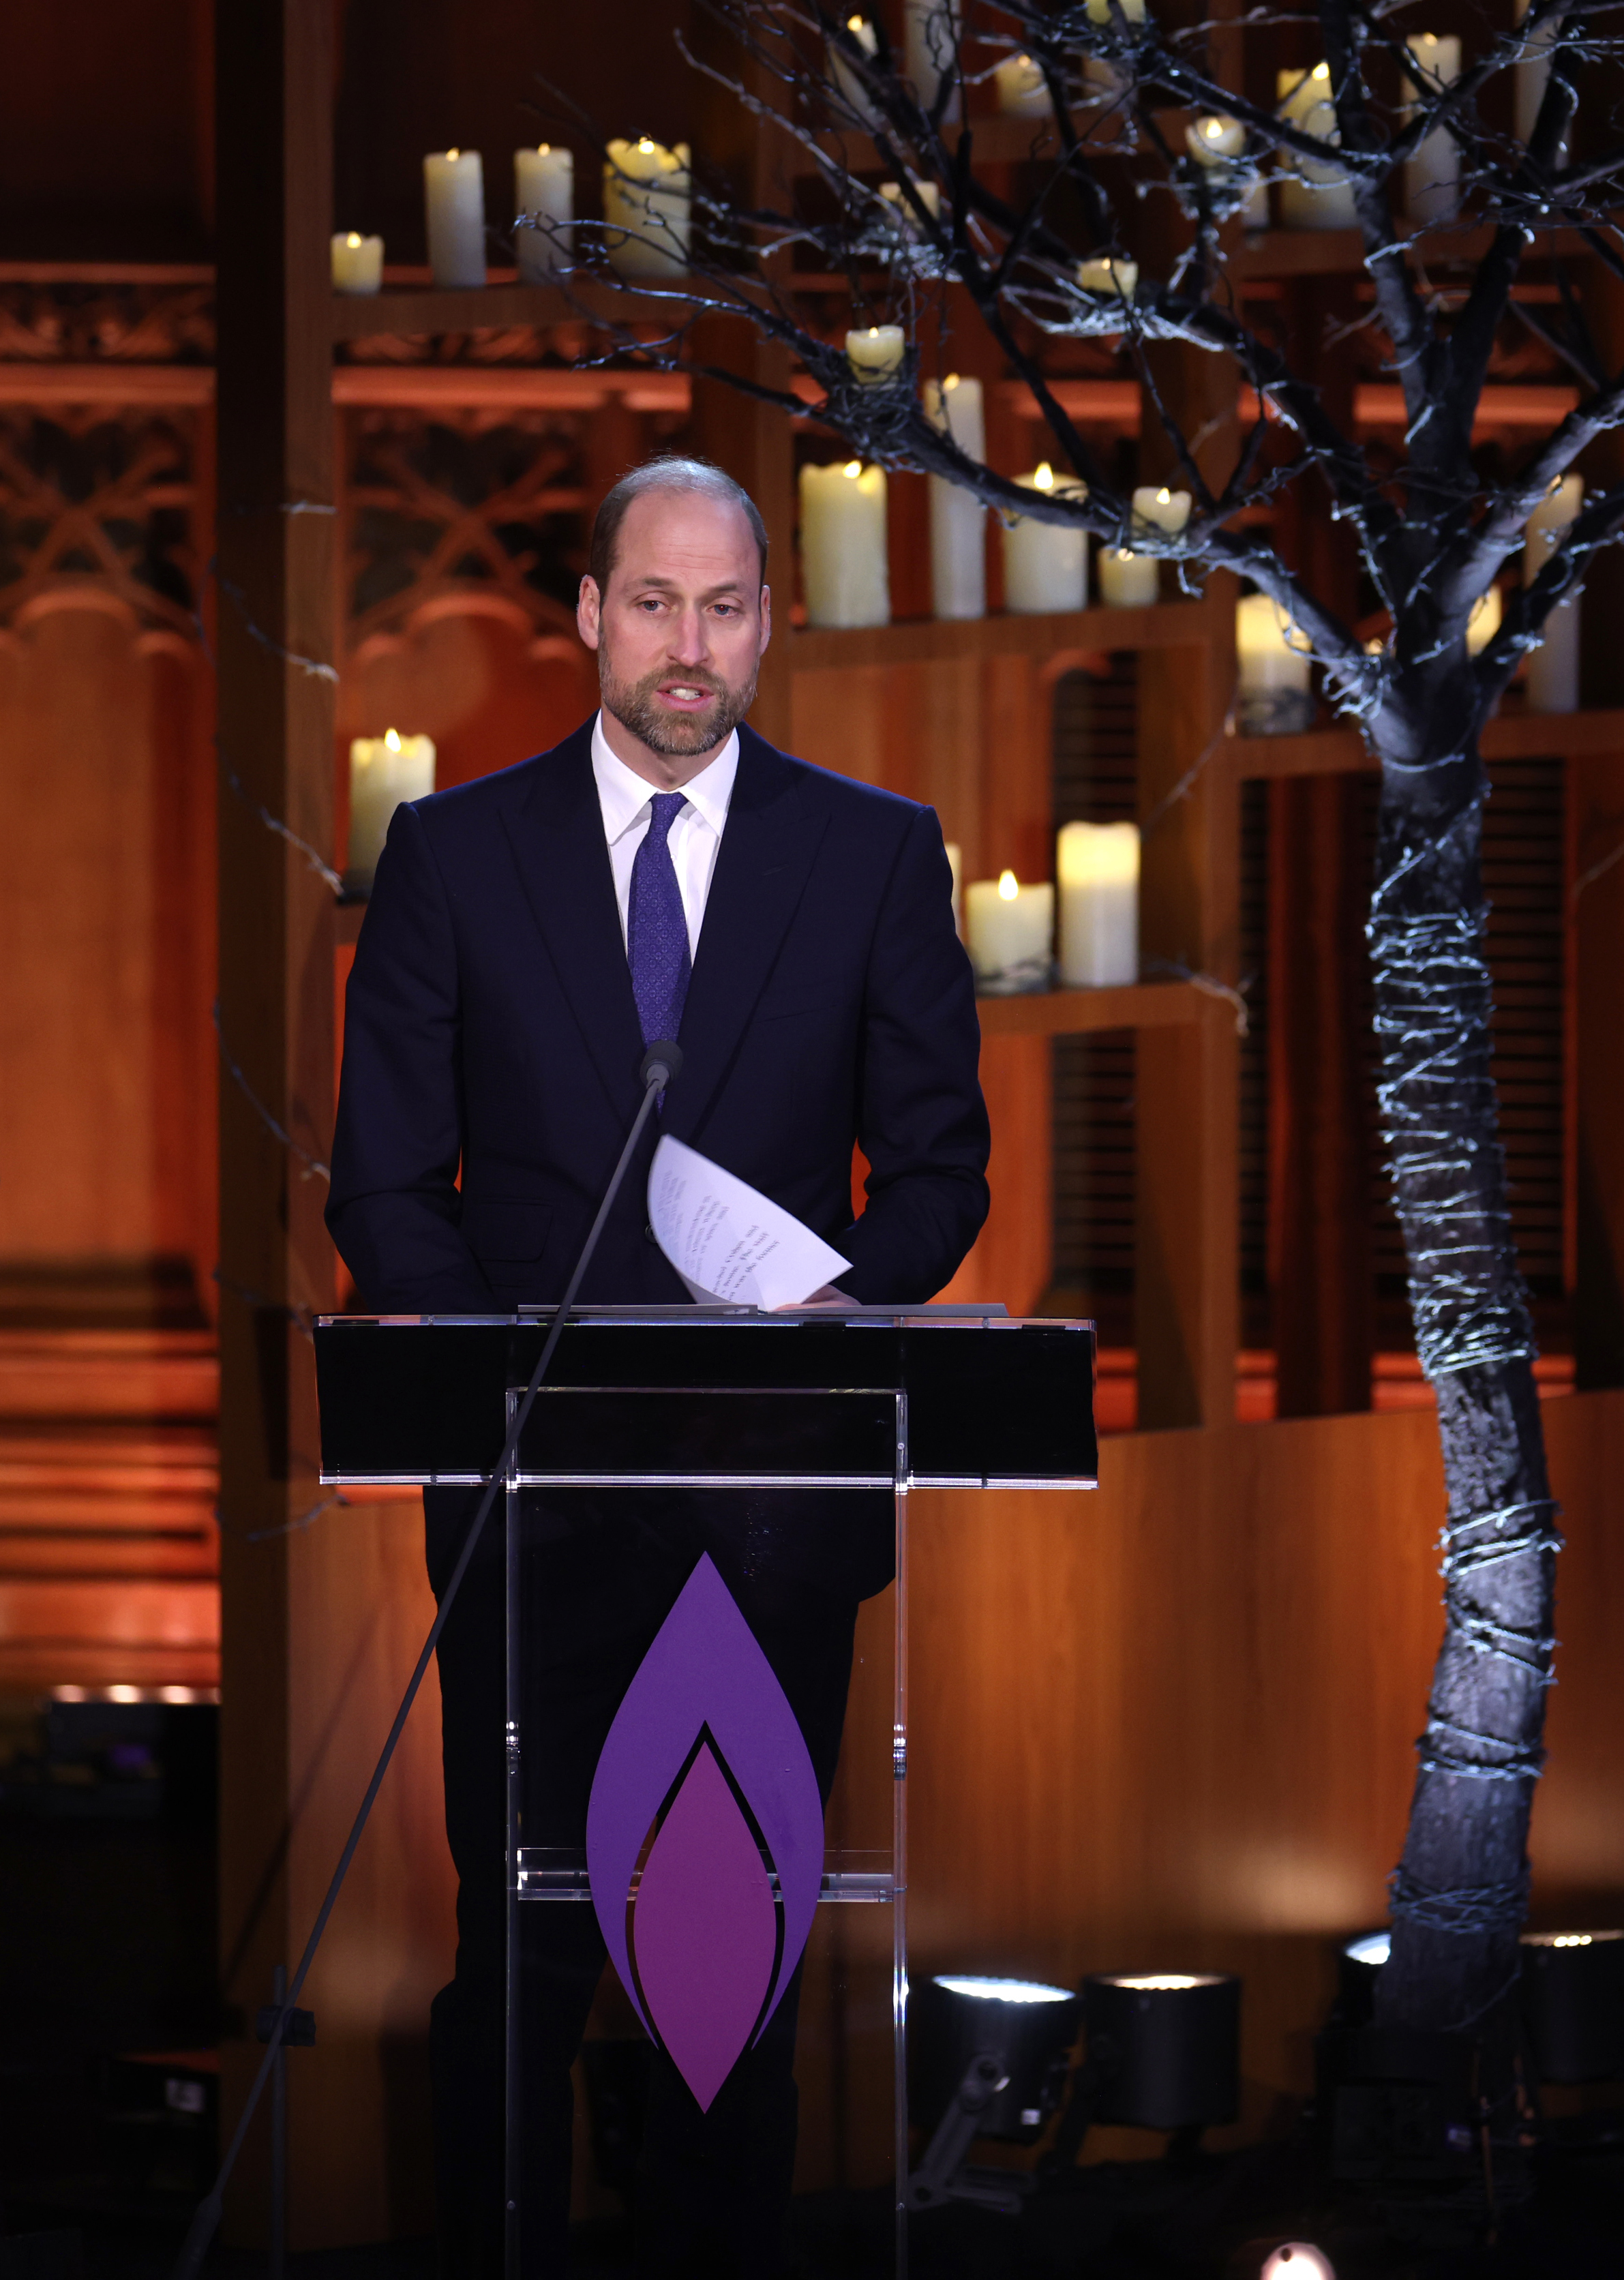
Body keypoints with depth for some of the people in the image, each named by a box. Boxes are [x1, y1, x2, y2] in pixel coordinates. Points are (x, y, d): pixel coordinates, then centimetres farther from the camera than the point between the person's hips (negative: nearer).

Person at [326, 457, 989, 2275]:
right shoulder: (452, 851, 4)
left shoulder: (878, 855, 6)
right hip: (535, 1478, -1)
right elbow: (387, 1176, 5)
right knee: (518, 1937, 0)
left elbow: (938, 1164, 7)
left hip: (779, 1484, 1)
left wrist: (842, 1302, -12)